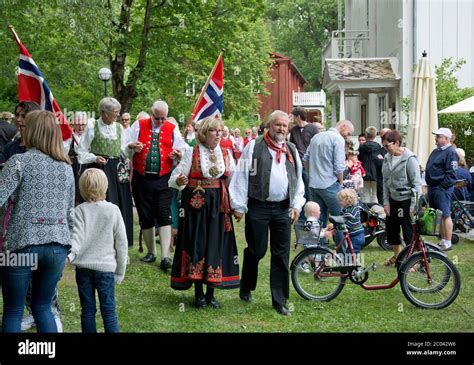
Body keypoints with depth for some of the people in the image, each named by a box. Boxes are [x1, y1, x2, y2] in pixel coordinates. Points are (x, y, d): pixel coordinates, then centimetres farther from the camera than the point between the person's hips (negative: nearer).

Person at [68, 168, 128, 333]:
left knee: (87, 310, 8)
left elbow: (77, 236, -17)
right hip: (105, 266, -1)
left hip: (83, 266, 1)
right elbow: (121, 242, 2)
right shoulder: (113, 210, -2)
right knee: (109, 310, 2)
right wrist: (120, 270, 11)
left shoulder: (80, 210, -1)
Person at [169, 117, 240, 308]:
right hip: (196, 204, -3)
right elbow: (176, 177, -6)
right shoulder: (191, 153, -1)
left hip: (219, 205, 3)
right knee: (197, 244, -1)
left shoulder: (226, 154, 8)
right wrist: (179, 181, -28)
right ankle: (199, 293, 9)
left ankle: (211, 292, 12)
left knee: (216, 244, 3)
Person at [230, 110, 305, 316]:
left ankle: (280, 301, 10)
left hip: (283, 208, 4)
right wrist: (239, 206, -7)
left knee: (281, 255, 4)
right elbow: (241, 177, -4)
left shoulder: (292, 151, 14)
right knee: (256, 250, 3)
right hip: (258, 207, -4)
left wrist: (296, 205, 7)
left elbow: (298, 179, 17)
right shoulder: (254, 147, -1)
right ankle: (246, 289, 27)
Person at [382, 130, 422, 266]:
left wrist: (414, 205, -17)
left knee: (409, 231, -2)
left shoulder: (409, 158, -15)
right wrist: (386, 202, 3)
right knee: (391, 228, 14)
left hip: (406, 200, -7)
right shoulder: (387, 158, 3)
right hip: (393, 199, 7)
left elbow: (416, 183, -14)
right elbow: (386, 182, 8)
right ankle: (397, 255, 34)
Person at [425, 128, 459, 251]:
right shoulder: (436, 152, 18)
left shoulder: (451, 153, -11)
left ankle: (447, 243, -3)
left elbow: (451, 174, -17)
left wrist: (442, 186, -18)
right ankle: (443, 240, 21)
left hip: (442, 189, -10)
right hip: (432, 188, 10)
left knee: (445, 215, -7)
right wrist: (429, 184, 16)